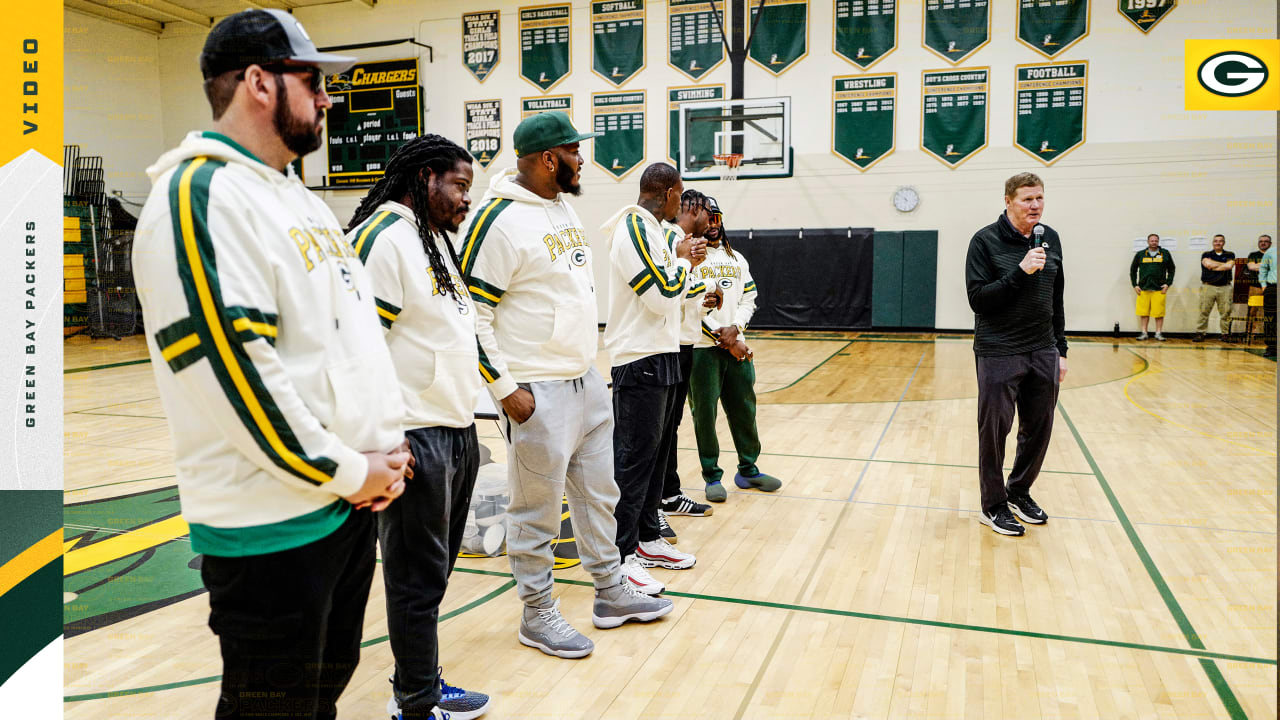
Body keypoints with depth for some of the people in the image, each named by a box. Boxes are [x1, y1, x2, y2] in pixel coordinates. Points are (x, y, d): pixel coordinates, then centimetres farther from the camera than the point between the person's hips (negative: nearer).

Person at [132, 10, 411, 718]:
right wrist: (345, 473, -14)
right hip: (273, 526, -9)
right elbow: (233, 367, -23)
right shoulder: (200, 197, -16)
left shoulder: (301, 199, 15)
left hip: (355, 499, 9)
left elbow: (360, 323, 18)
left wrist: (386, 448, 6)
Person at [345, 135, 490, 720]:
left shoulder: (436, 238, 17)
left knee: (432, 573, 19)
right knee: (417, 580, 4)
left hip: (458, 434, 10)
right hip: (415, 441, -9)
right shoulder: (382, 236, -14)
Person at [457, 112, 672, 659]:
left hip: (587, 381, 9)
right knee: (538, 510, 4)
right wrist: (505, 390, -17)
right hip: (538, 391, -9)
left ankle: (611, 594, 34)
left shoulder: (564, 208, 12)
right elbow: (471, 315, -16)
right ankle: (537, 615, 21)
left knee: (598, 493, 18)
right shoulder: (499, 220, -16)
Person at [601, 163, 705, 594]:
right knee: (633, 459, -7)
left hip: (661, 357, 10)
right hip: (640, 362, -10)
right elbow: (663, 296, -19)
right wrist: (682, 260, -5)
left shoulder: (651, 229, 17)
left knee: (655, 454, 15)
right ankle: (621, 558, 0)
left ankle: (647, 539, 26)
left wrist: (687, 264, 12)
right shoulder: (634, 227, -14)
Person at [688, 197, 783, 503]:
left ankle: (748, 469, 24)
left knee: (744, 408, 10)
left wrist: (735, 328, -9)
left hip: (737, 345, 5)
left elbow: (748, 300, 12)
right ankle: (712, 476, 12)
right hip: (702, 348, -5)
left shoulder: (737, 259, 15)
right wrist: (727, 341, -12)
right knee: (704, 413, 1)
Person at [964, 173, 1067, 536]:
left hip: (1043, 354, 6)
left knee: (1039, 429, 12)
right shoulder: (986, 241, -9)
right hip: (999, 354, -5)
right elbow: (978, 299, -16)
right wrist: (1020, 272, -25)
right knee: (995, 429, 3)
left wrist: (1061, 349, 13)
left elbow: (1056, 300, 14)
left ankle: (1019, 491, 32)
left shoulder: (1050, 239, 8)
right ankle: (993, 505, 17)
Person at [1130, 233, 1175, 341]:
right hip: (1143, 289, 1)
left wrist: (1168, 284, 0)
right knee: (1143, 312, 2)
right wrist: (1135, 285, 4)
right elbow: (1133, 270, 14)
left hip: (1159, 289, -1)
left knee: (1159, 313, -2)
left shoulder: (1165, 254, 8)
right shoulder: (1140, 254, 9)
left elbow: (1171, 270, 11)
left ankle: (1159, 333, 7)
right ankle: (1144, 333, 10)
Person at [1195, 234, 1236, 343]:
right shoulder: (1206, 254, 11)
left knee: (1226, 312, -3)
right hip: (1208, 287, -1)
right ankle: (1200, 333, -3)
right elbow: (1208, 264, -9)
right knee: (1204, 311, -5)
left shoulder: (1230, 255, 14)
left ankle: (1226, 334, 4)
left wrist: (1213, 267, -4)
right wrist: (1224, 264, 0)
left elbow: (1229, 266, -6)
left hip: (1225, 288, 1)